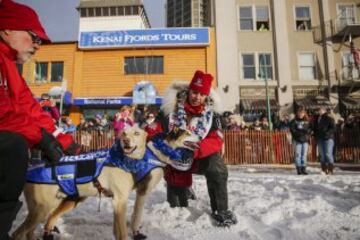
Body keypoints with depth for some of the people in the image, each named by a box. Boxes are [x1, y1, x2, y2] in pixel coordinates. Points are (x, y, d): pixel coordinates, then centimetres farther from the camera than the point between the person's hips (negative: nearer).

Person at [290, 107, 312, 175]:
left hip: (305, 140, 3)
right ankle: (299, 169, 2)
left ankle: (303, 168, 10)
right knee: (298, 155, -4)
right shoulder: (294, 121, 2)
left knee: (304, 154, 3)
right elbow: (292, 130, -5)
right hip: (297, 140, -2)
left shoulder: (307, 121, 10)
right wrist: (301, 132, -14)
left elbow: (309, 130, 5)